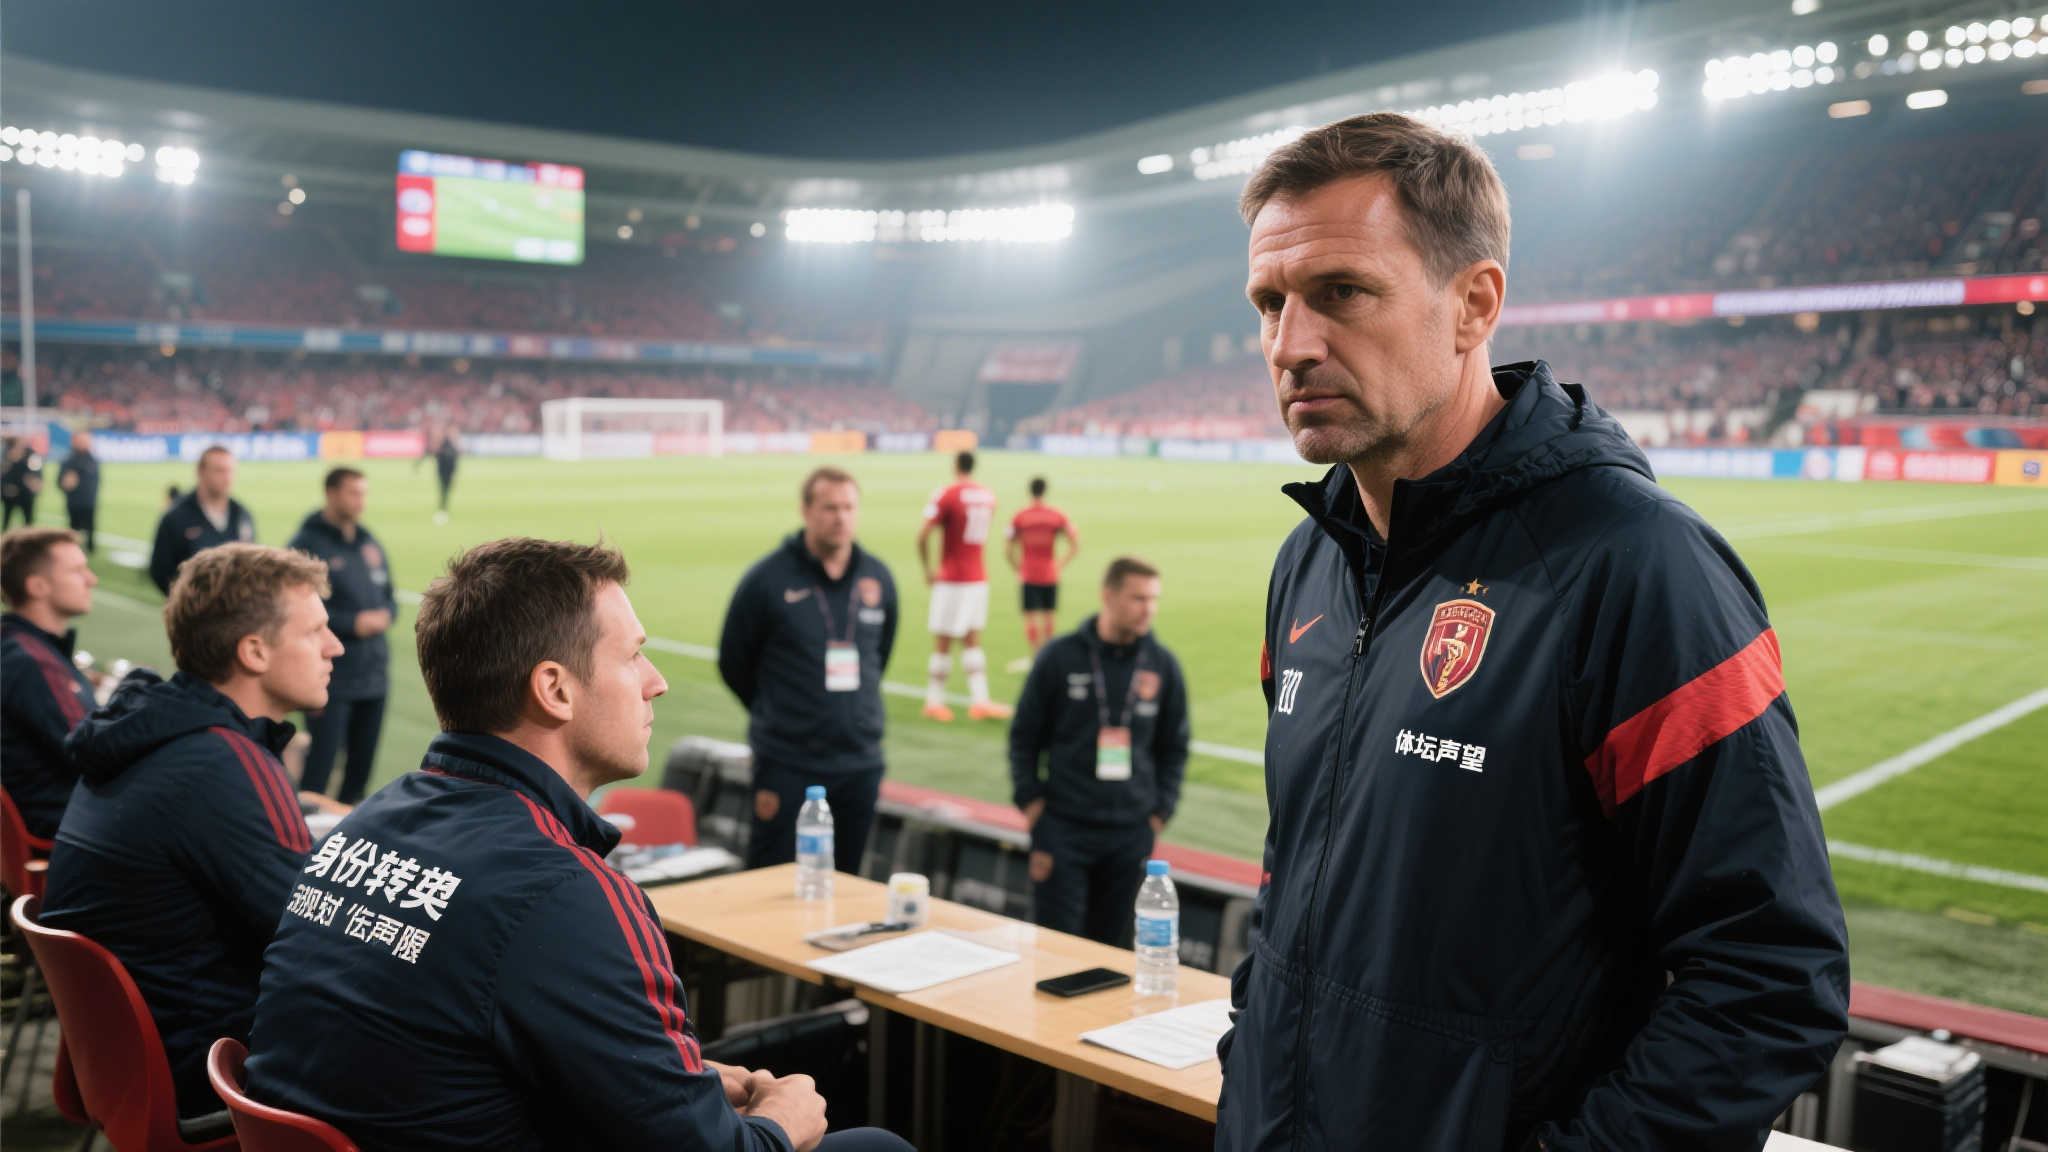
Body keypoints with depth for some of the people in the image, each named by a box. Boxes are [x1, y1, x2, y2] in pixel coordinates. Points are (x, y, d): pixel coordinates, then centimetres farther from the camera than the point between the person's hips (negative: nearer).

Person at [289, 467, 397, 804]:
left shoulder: (368, 543, 13)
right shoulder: (307, 545, -8)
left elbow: (389, 594, 20)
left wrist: (385, 615, -3)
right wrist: (353, 624, -16)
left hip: (374, 673, 7)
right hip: (331, 678, -7)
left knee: (363, 763, 13)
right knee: (319, 765, -5)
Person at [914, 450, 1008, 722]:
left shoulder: (946, 495, -10)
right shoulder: (988, 495, 6)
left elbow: (922, 536, -15)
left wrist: (927, 570, -3)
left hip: (950, 580, -3)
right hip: (978, 578, 3)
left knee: (942, 643, 3)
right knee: (972, 642, 6)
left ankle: (934, 701, 6)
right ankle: (979, 701, 4)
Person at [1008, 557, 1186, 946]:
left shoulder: (1163, 665, 4)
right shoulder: (1060, 657, -2)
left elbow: (1174, 746, 13)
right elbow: (1024, 736, 4)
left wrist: (1160, 812, 5)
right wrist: (1031, 803, -3)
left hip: (1131, 832, 2)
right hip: (1063, 827, -2)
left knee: (1110, 942, 8)